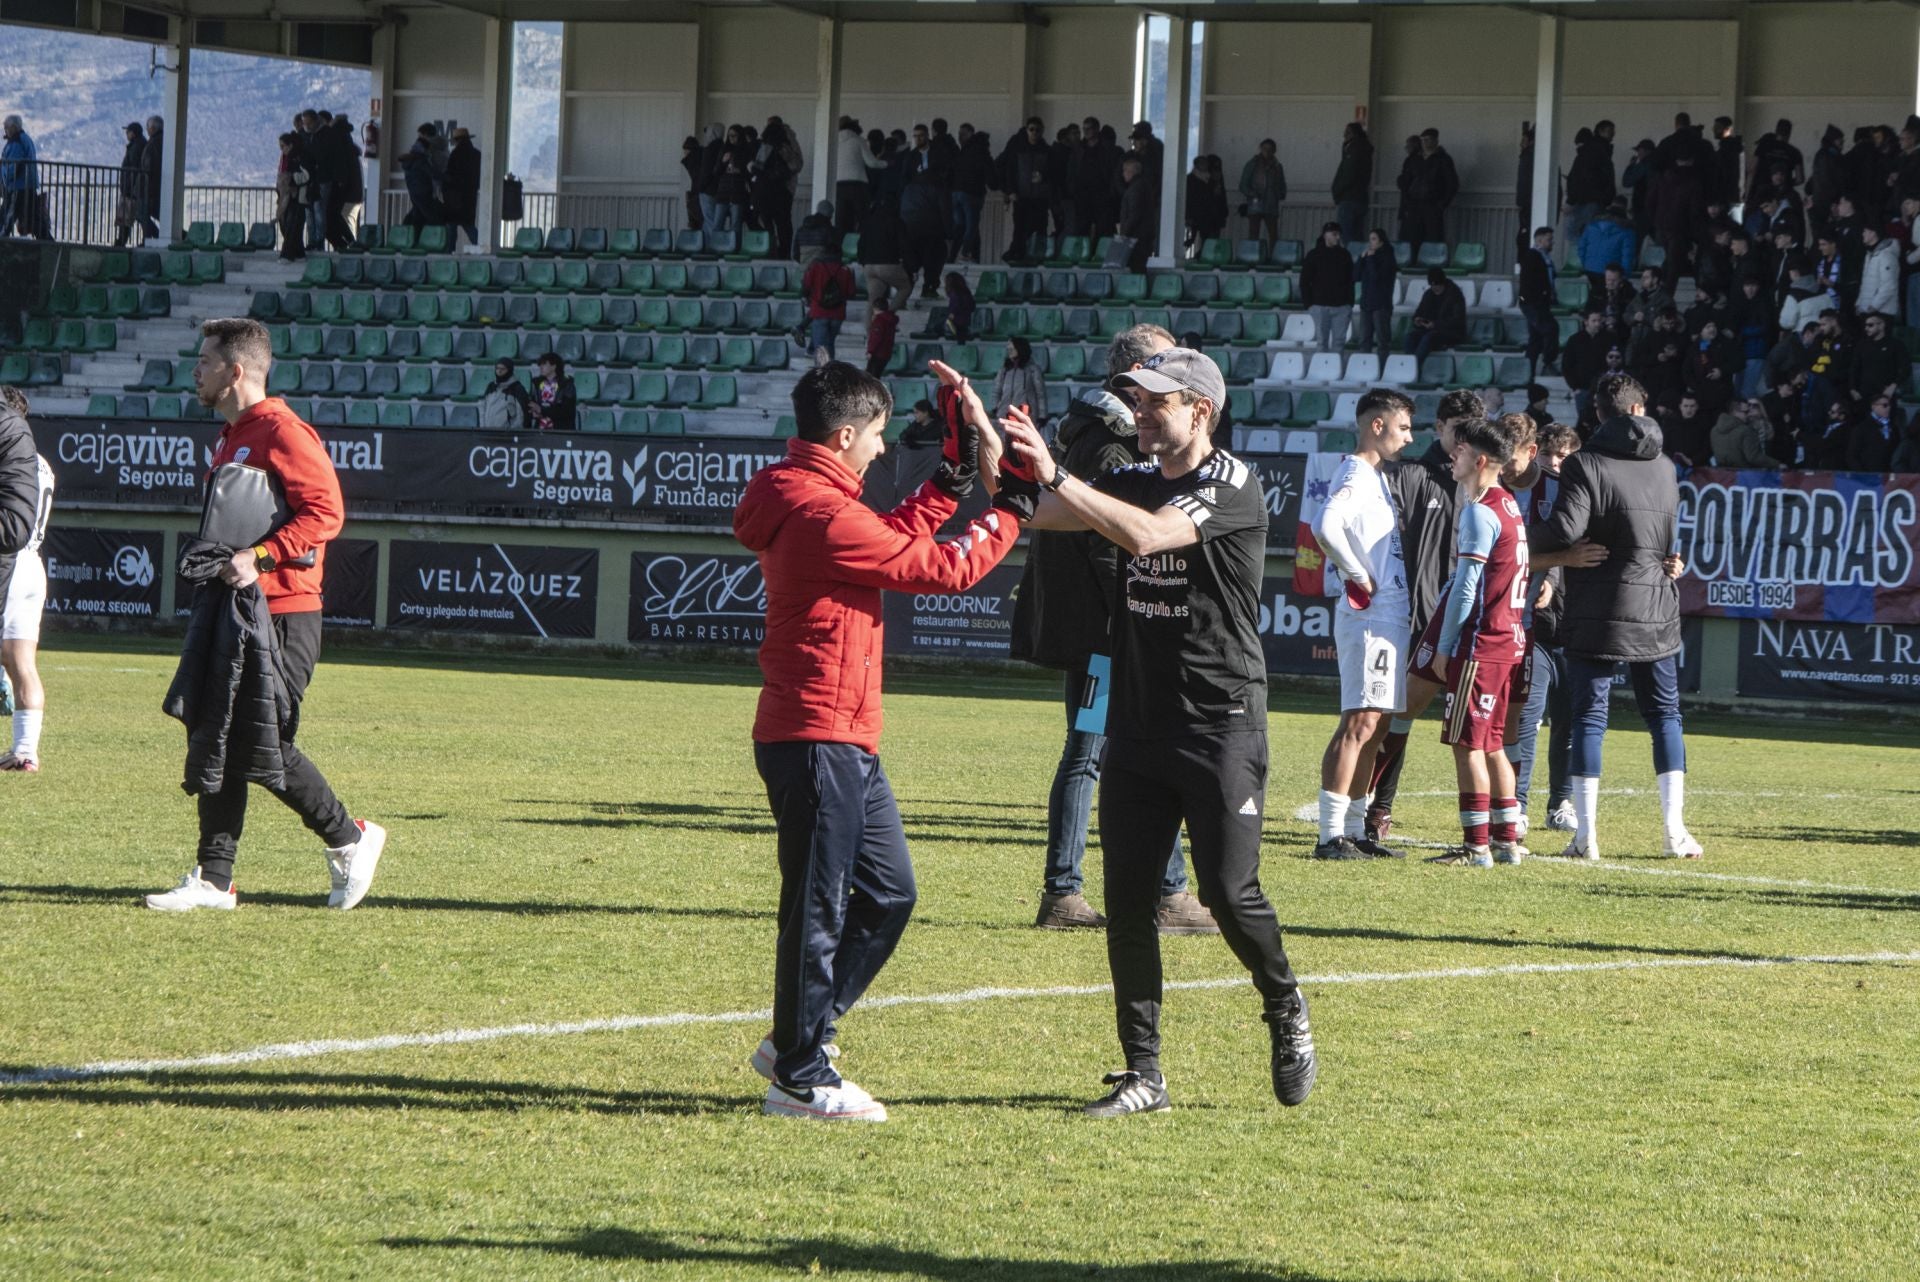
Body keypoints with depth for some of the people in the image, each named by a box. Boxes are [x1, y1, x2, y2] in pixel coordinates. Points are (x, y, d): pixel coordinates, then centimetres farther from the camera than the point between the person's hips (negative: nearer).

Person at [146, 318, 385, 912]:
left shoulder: (280, 430, -12)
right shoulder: (231, 436, 18)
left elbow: (325, 510, -21)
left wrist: (260, 557, -26)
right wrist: (213, 557, 15)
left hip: (282, 613, -10)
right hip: (233, 608, 10)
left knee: (262, 746, -8)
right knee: (214, 740, 4)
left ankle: (351, 840, 10)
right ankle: (213, 881, 6)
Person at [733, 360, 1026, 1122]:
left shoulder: (803, 503, 13)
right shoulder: (825, 515, -18)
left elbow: (898, 537, 22)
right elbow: (944, 569, -12)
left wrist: (958, 476, 17)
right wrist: (1011, 511, 1)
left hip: (846, 744, 11)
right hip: (817, 738, -11)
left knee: (887, 892, 16)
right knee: (819, 907, -3)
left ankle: (797, 1039, 23)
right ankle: (800, 1077, 4)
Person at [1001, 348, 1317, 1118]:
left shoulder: (1232, 485, -10)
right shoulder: (1134, 484, 12)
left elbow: (1146, 535, -26)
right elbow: (1034, 514, 3)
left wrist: (1054, 475, -31)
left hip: (1221, 726, -7)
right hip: (1138, 725, 7)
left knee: (1230, 892, -9)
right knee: (1127, 899, 0)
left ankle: (1286, 1013, 19)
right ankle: (1143, 1074, 5)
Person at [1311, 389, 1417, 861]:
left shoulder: (1375, 477, 18)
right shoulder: (1357, 477, -13)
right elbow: (1325, 526, -30)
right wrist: (1358, 576, -20)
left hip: (1390, 618, 10)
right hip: (1369, 617, -10)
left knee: (1375, 724, 11)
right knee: (1361, 723, -12)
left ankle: (1354, 830, 15)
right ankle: (1331, 835, -14)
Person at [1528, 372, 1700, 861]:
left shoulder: (1587, 464, -8)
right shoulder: (1665, 469, 9)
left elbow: (1565, 530, -19)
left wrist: (1528, 533, -1)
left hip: (1597, 617, -4)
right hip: (1657, 612, 4)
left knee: (1589, 719, 0)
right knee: (1665, 715, 12)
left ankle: (1585, 834, -3)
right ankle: (1676, 830, 6)